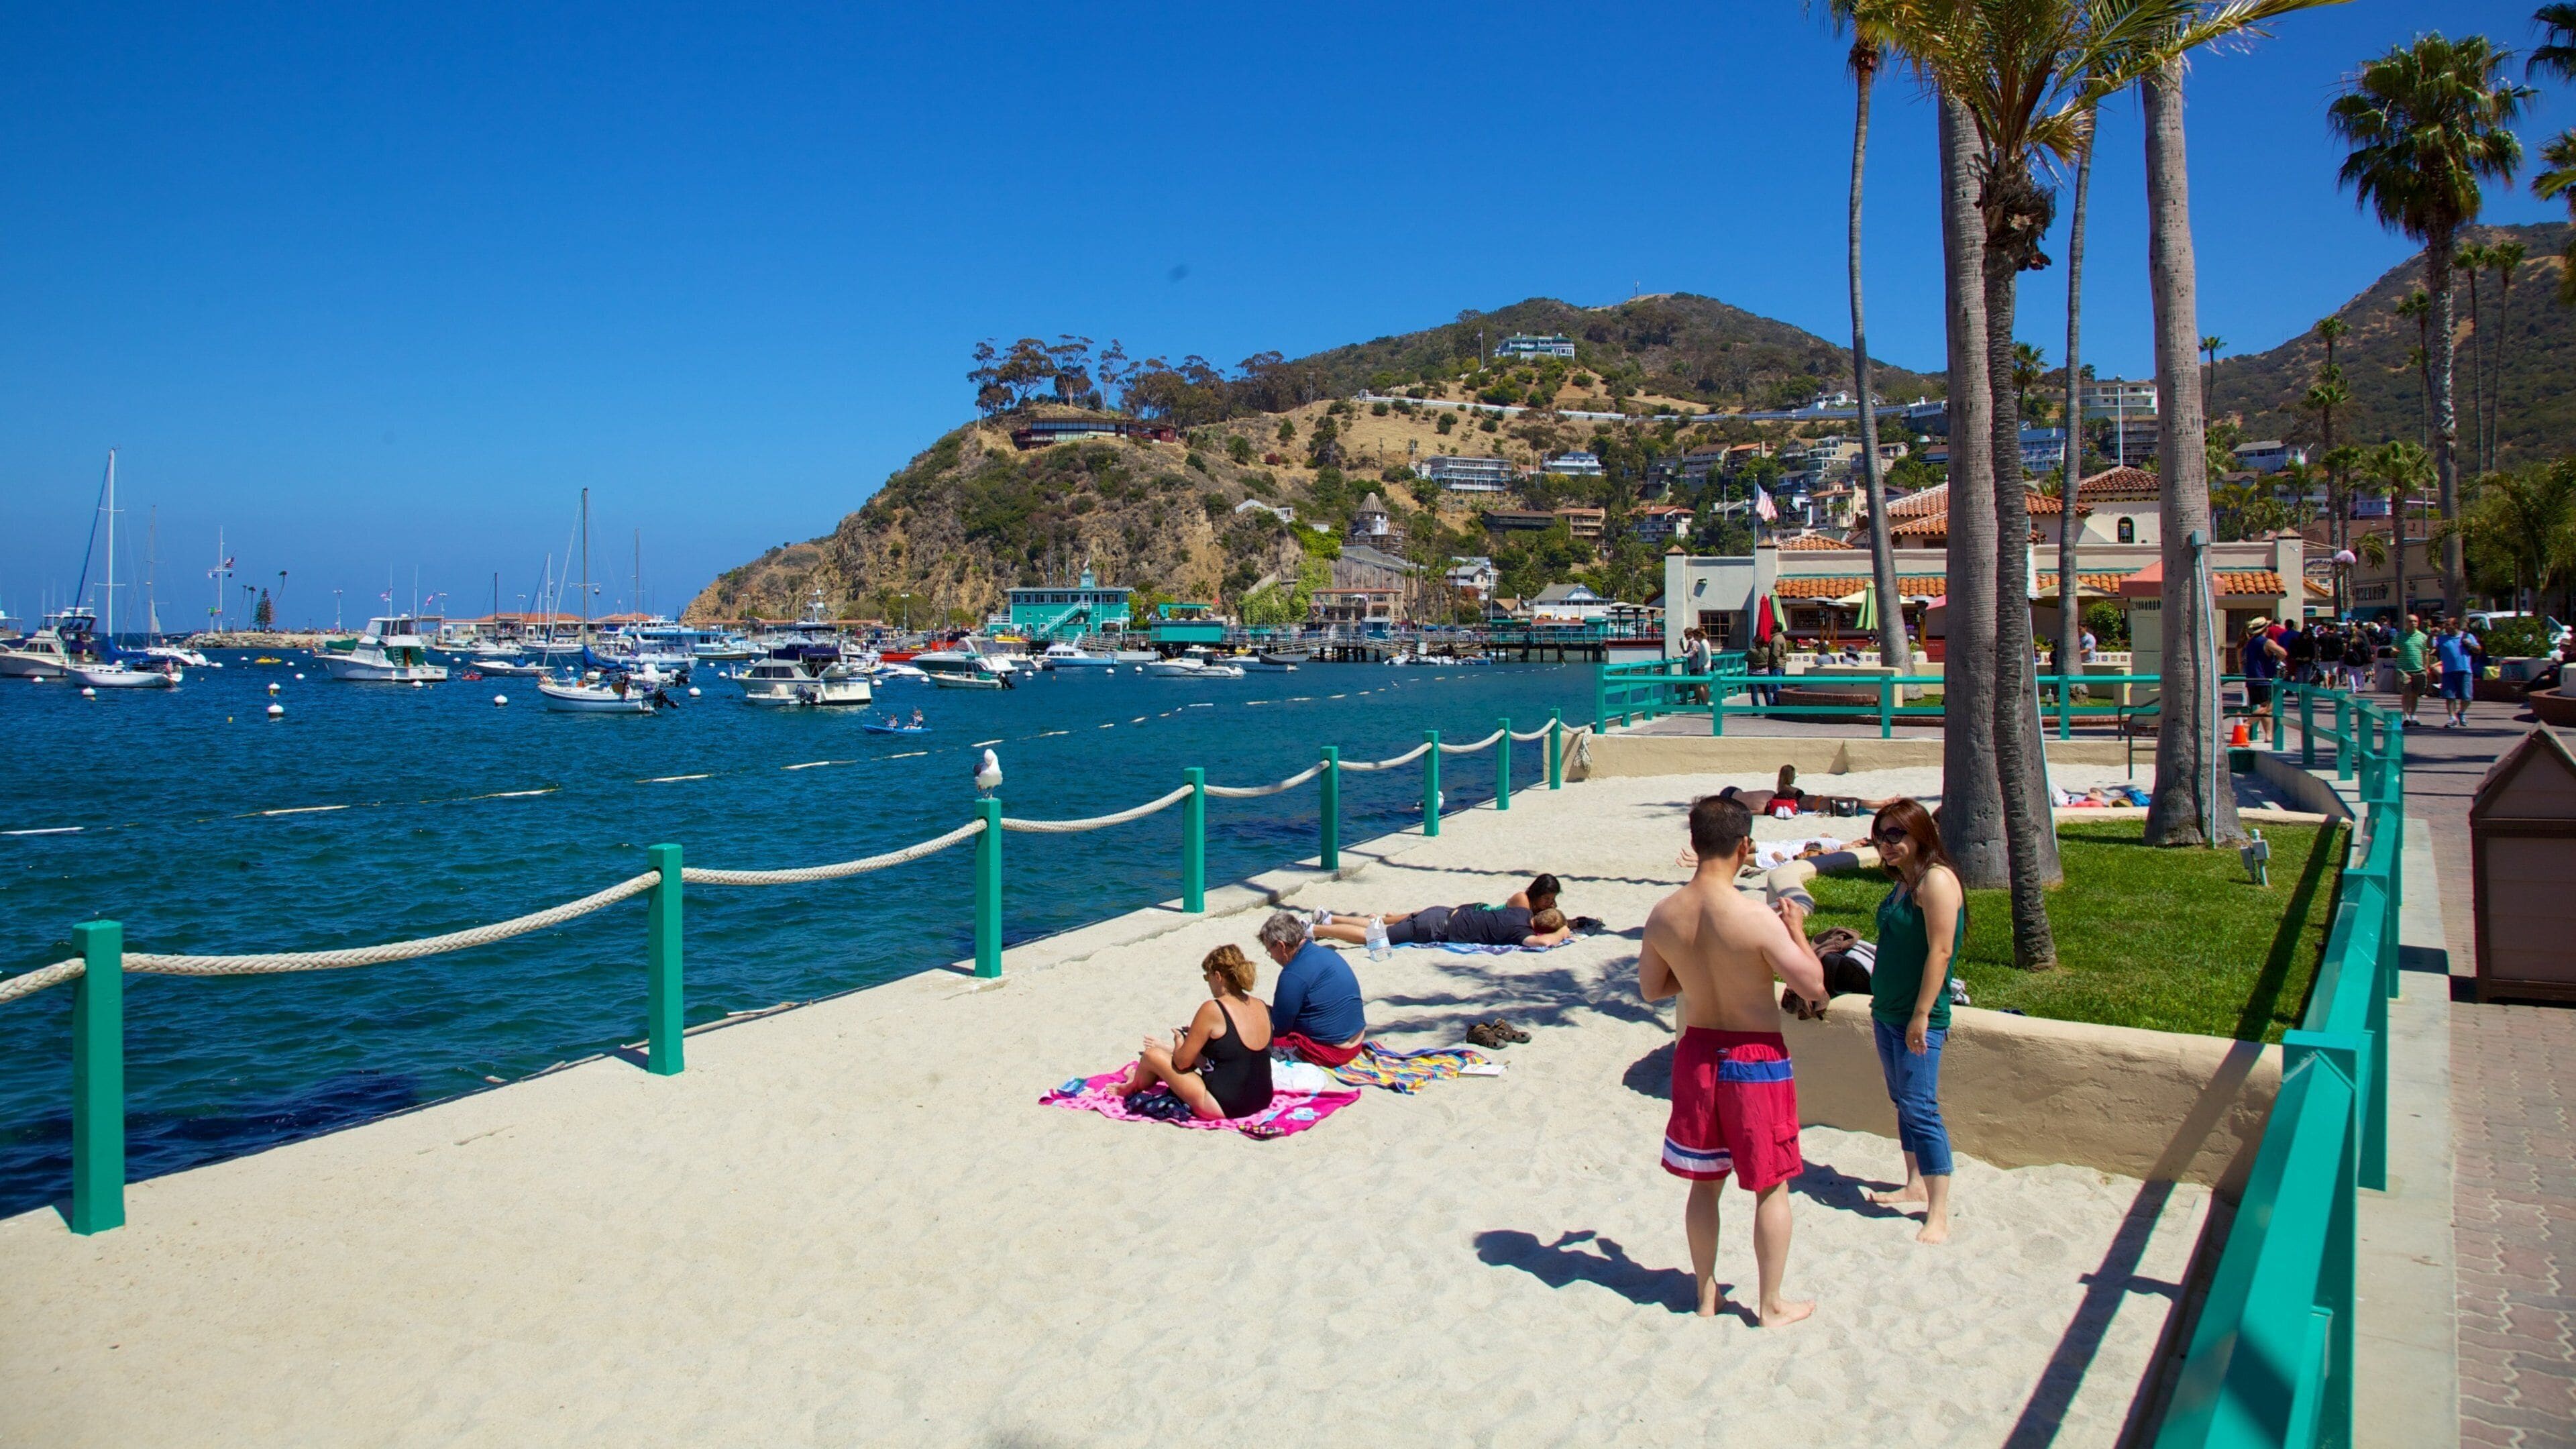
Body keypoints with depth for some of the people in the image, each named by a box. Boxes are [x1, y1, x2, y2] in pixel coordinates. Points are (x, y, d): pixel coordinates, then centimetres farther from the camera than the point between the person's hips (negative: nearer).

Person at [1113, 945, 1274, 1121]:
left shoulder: (1213, 1009, -18)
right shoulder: (1262, 1007, 1)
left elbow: (1182, 1061, -11)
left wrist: (1179, 1041, 12)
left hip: (1224, 1107, -7)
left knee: (1152, 1055, 9)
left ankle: (1134, 1086, 41)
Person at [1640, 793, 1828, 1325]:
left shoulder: (1663, 915, -7)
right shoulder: (1756, 919, -22)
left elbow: (1651, 987, 6)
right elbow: (1814, 986, -16)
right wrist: (1797, 931, -1)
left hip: (1697, 1053, 5)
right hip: (1756, 1058, -4)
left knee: (1705, 1181, 18)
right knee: (1771, 1186, 12)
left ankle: (1706, 1294, 29)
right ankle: (1772, 1305, 22)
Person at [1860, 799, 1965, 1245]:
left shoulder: (1936, 880, -16)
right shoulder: (1903, 882, 12)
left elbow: (1940, 951, -20)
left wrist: (1922, 1015, -22)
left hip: (1918, 1018, -9)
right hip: (1887, 1012, 9)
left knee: (1920, 1109, -10)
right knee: (1902, 1104, 16)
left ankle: (1938, 1215, -8)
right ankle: (1915, 1186, 29)